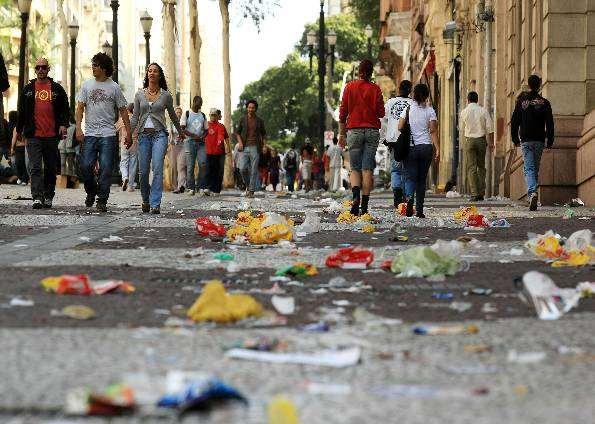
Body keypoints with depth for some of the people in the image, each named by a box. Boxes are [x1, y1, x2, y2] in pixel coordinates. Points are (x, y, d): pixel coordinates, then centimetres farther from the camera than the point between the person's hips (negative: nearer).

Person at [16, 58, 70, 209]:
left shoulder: (57, 89, 8)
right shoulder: (28, 89, 11)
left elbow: (65, 108, 8)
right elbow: (22, 111, 17)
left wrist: (63, 124, -7)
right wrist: (19, 129, 16)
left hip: (52, 135, 1)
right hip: (33, 136, -1)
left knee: (51, 168, 8)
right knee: (36, 167, -11)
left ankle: (48, 196, 17)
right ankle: (37, 198, -18)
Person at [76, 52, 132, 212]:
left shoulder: (114, 87, 4)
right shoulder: (87, 85, 9)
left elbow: (123, 111, 8)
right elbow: (80, 107, 6)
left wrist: (129, 133, 3)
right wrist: (78, 128, -7)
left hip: (108, 134, -1)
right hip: (90, 133, 1)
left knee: (105, 168, -5)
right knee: (86, 166, -5)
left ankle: (102, 201, 2)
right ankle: (91, 192, 20)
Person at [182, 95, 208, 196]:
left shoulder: (202, 115, 17)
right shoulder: (187, 114, 4)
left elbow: (206, 129, 19)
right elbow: (182, 129, -4)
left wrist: (203, 136, -3)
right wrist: (194, 136, -15)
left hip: (201, 143, 3)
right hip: (190, 142, -3)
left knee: (203, 164, -10)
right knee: (190, 166, -3)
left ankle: (200, 186, -4)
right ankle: (191, 187, 2)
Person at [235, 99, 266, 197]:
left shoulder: (259, 121, 7)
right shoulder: (243, 119, 8)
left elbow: (263, 134, 14)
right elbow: (237, 132, 13)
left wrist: (265, 145, 0)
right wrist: (240, 142, -3)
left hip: (255, 147, -1)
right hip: (245, 147, 1)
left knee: (254, 170, -5)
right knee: (243, 168, -9)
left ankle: (251, 190, -1)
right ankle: (248, 185, 15)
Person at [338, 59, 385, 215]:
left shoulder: (350, 87, 2)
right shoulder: (375, 89, 1)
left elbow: (343, 112, 2)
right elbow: (381, 113, 0)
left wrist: (341, 134, 8)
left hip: (354, 130, 0)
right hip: (372, 131, 0)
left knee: (355, 168, 5)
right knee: (367, 168, 1)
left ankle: (356, 197, -21)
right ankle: (365, 205, -4)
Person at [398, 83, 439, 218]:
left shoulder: (407, 109, 2)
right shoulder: (430, 110, 0)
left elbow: (400, 128, -1)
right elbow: (433, 131, -5)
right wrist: (437, 149, -6)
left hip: (410, 147, 0)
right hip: (426, 147, 0)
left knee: (411, 177, 1)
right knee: (422, 179, 9)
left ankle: (409, 197, -30)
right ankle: (419, 210, 7)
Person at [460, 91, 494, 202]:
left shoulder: (464, 112, -2)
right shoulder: (483, 111, -2)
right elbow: (490, 128, -3)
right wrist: (491, 142, 3)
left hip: (469, 140, -1)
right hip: (481, 139, 1)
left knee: (471, 168, -1)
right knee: (481, 167, 12)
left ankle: (474, 194, -9)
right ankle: (481, 193, 11)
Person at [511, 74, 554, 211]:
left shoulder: (521, 102, 1)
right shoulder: (544, 103, 0)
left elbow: (514, 122, 3)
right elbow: (550, 123, -2)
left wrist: (515, 138, 12)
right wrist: (550, 140, 3)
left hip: (526, 140, -1)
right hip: (539, 140, 1)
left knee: (529, 168, -7)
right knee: (535, 168, 14)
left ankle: (532, 193, -29)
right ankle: (533, 193, 18)